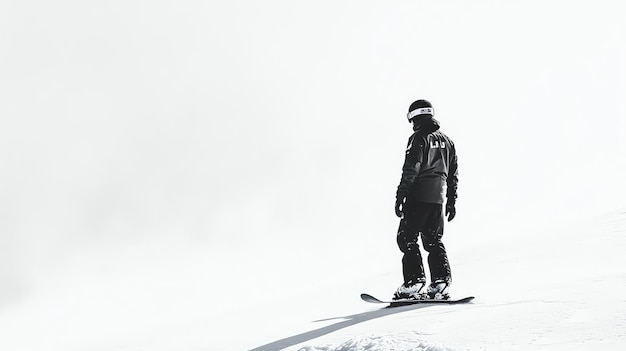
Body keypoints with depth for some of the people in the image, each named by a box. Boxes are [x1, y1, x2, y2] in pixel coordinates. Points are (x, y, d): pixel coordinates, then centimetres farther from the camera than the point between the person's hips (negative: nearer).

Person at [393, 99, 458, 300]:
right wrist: (452, 201, 23)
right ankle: (441, 281, 7)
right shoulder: (446, 141, 16)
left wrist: (400, 198, -13)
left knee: (407, 238, -1)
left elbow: (410, 171, -15)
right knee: (434, 241, 14)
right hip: (438, 198, 7)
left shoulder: (418, 139, -7)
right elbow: (453, 174, 18)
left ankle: (414, 281, -9)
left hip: (418, 196, -7)